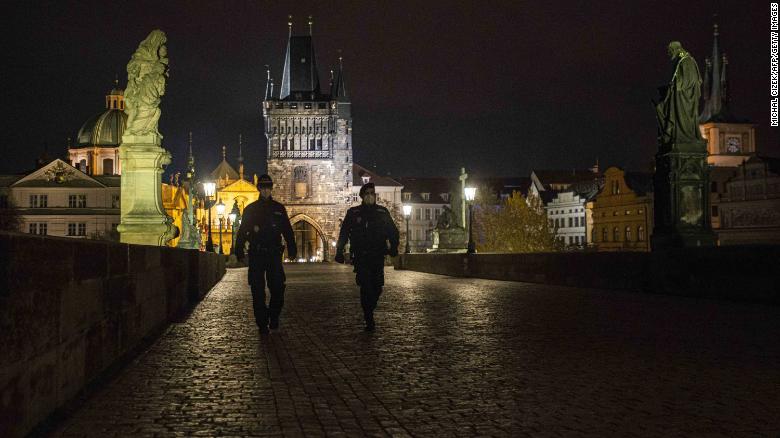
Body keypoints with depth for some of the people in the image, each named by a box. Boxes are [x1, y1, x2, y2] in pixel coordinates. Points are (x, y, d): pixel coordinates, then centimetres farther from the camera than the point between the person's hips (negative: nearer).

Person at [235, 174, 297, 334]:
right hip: (256, 255, 0)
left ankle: (273, 317, 19)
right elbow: (242, 232, 7)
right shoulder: (250, 209, 7)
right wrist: (239, 252, 2)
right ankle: (262, 323, 8)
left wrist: (292, 249, 4)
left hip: (274, 255, 1)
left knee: (278, 288, -3)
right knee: (258, 291, 0)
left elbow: (287, 231, 10)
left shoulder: (278, 208, 9)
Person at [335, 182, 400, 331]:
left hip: (378, 257, 2)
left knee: (377, 288, 2)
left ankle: (369, 312, 28)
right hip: (361, 257, -2)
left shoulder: (382, 212, 10)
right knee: (366, 287, -11)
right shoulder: (353, 213, 7)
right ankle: (369, 320, -7)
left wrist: (393, 247, -3)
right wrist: (339, 252, 3)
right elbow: (343, 233, 9)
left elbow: (393, 231, 12)